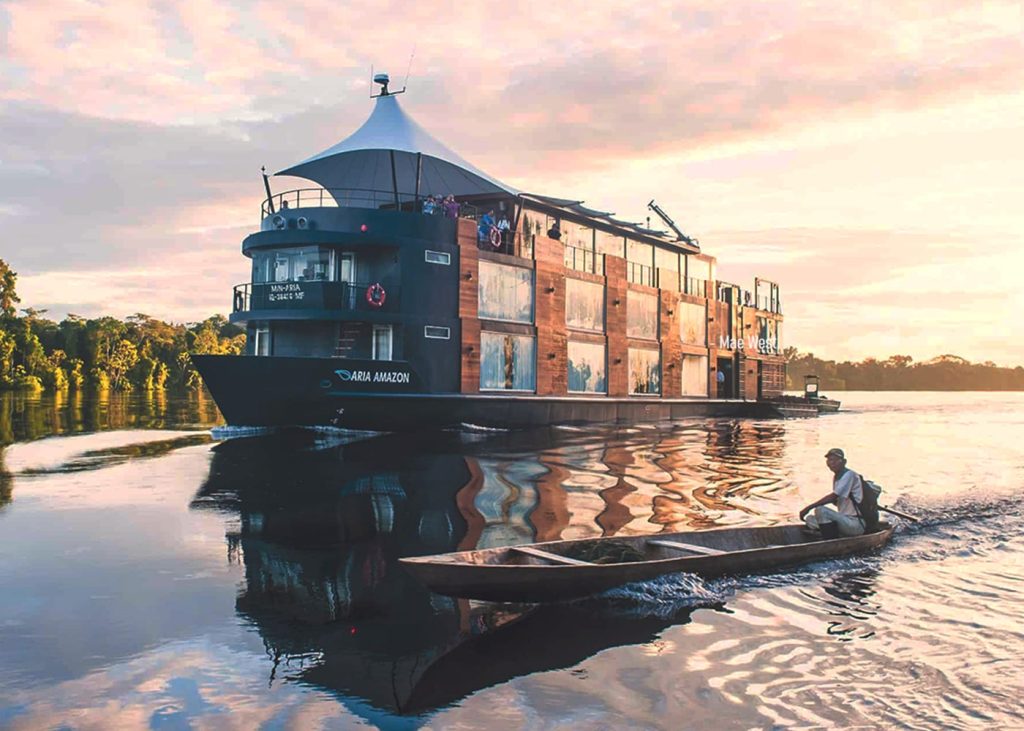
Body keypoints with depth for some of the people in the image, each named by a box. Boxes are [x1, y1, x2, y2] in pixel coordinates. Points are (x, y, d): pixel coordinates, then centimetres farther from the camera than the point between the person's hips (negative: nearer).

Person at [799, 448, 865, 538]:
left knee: (821, 511, -25)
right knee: (810, 518, 2)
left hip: (856, 524, -9)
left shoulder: (849, 475, -13)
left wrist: (808, 508, -21)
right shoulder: (836, 476, 14)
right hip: (845, 520, 9)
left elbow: (833, 497, -22)